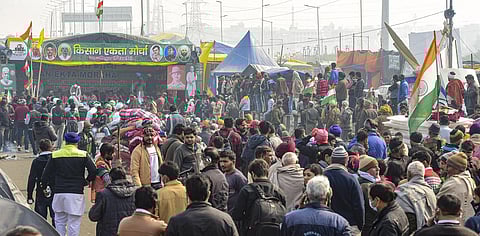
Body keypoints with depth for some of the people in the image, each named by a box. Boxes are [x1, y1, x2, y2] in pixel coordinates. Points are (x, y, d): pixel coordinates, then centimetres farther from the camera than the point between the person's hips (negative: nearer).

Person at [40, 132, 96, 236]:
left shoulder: (55, 155, 3)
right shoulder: (83, 155, -1)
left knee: (60, 223, 14)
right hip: (76, 193, -2)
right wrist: (85, 181, 9)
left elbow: (45, 175, 2)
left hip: (59, 193, 2)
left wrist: (44, 185, 19)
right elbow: (93, 172, -8)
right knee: (74, 224, 1)